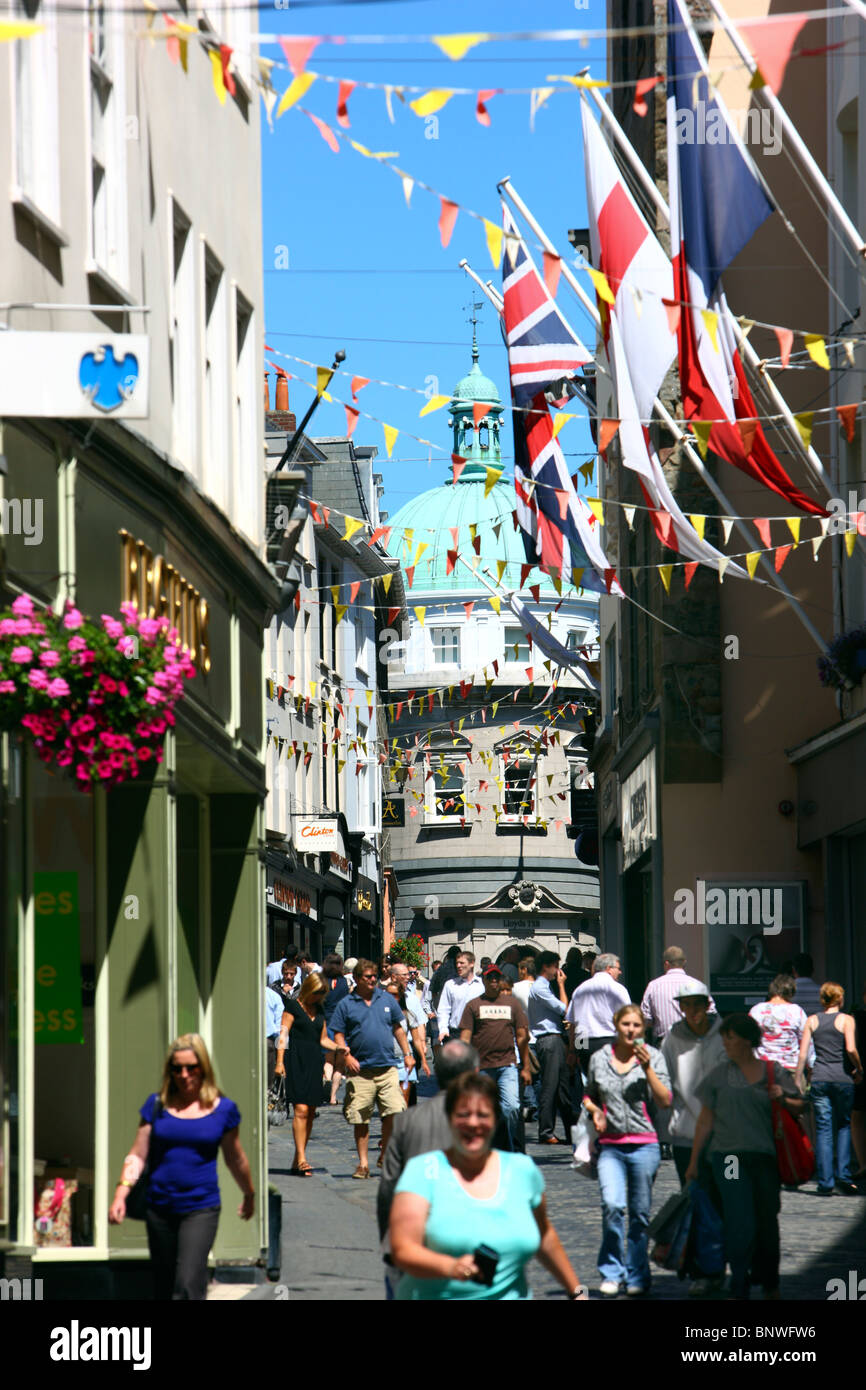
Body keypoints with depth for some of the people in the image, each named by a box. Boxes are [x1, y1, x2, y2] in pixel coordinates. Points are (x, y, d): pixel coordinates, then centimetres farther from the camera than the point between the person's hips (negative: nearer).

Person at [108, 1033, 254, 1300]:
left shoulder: (223, 1109, 1)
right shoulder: (157, 1105, 4)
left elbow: (235, 1160, 14)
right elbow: (138, 1155, 3)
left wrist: (249, 1195, 25)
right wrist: (121, 1194, -9)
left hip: (201, 1209, -3)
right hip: (160, 1208, 3)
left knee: (188, 1287, -15)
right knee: (163, 1287, 12)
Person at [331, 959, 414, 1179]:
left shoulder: (387, 1000, 12)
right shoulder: (346, 1005, 4)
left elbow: (398, 1029, 20)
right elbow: (338, 1035, 3)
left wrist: (407, 1054, 14)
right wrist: (346, 1055, -12)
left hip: (387, 1069, 2)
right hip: (360, 1070, -2)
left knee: (394, 1113, -8)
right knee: (360, 1120, 0)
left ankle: (385, 1157, 10)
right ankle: (363, 1163, 9)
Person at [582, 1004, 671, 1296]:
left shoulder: (653, 1056, 3)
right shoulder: (599, 1058, 8)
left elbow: (665, 1102, -5)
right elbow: (589, 1095, 24)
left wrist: (647, 1068, -14)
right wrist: (594, 1110, 3)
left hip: (644, 1144, -1)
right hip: (610, 1145, 1)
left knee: (640, 1213, 4)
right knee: (612, 1205, -17)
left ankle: (637, 1276, 19)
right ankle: (611, 1273, -4)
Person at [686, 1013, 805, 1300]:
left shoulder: (773, 1072, 6)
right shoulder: (718, 1075, 7)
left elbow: (799, 1107, 12)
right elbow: (706, 1118, 11)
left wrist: (782, 1098, -10)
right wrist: (693, 1161, 10)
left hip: (765, 1156, 1)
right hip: (729, 1155, -1)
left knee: (767, 1221, 8)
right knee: (740, 1223, -10)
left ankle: (769, 1283, 27)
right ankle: (739, 1288, -3)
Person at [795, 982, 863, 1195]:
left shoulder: (812, 1021, 7)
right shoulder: (846, 1020, -1)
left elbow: (802, 1053, 3)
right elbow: (851, 1049, -13)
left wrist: (798, 1081, 8)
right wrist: (859, 1070, 3)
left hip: (819, 1079, 2)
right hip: (842, 1079, -2)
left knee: (823, 1129, 3)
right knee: (843, 1125, 13)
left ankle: (825, 1183, -1)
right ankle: (843, 1175, 1)